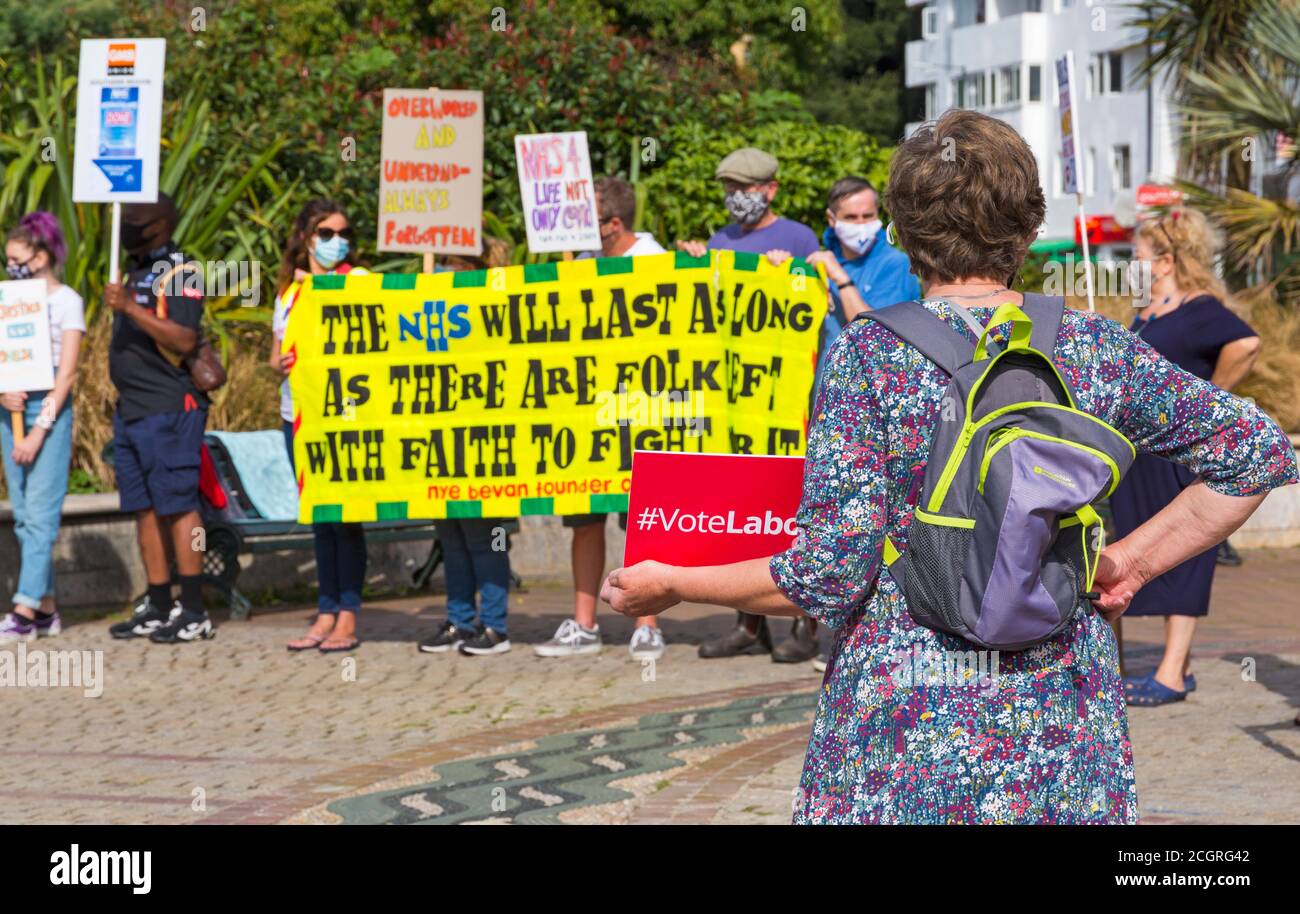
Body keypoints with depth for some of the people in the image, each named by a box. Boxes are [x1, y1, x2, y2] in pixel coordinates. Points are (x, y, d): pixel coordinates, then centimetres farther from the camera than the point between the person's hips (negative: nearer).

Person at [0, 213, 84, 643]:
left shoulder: (66, 302, -4)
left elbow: (66, 373, -9)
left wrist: (39, 430, -15)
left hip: (49, 409, -7)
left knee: (39, 512, -10)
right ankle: (46, 608, 10)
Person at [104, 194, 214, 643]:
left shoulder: (178, 273, -10)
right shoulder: (138, 272, 19)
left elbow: (184, 340, -22)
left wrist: (130, 307, -25)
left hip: (169, 409, -9)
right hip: (131, 410, 9)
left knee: (177, 506, -8)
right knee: (145, 508, 9)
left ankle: (193, 611, -6)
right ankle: (157, 607, 13)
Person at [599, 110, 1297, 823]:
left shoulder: (871, 354, -10)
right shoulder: (1096, 348, 0)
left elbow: (830, 575, -13)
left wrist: (671, 584, 0)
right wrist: (1134, 560, 9)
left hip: (907, 721, -3)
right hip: (1067, 719, 3)